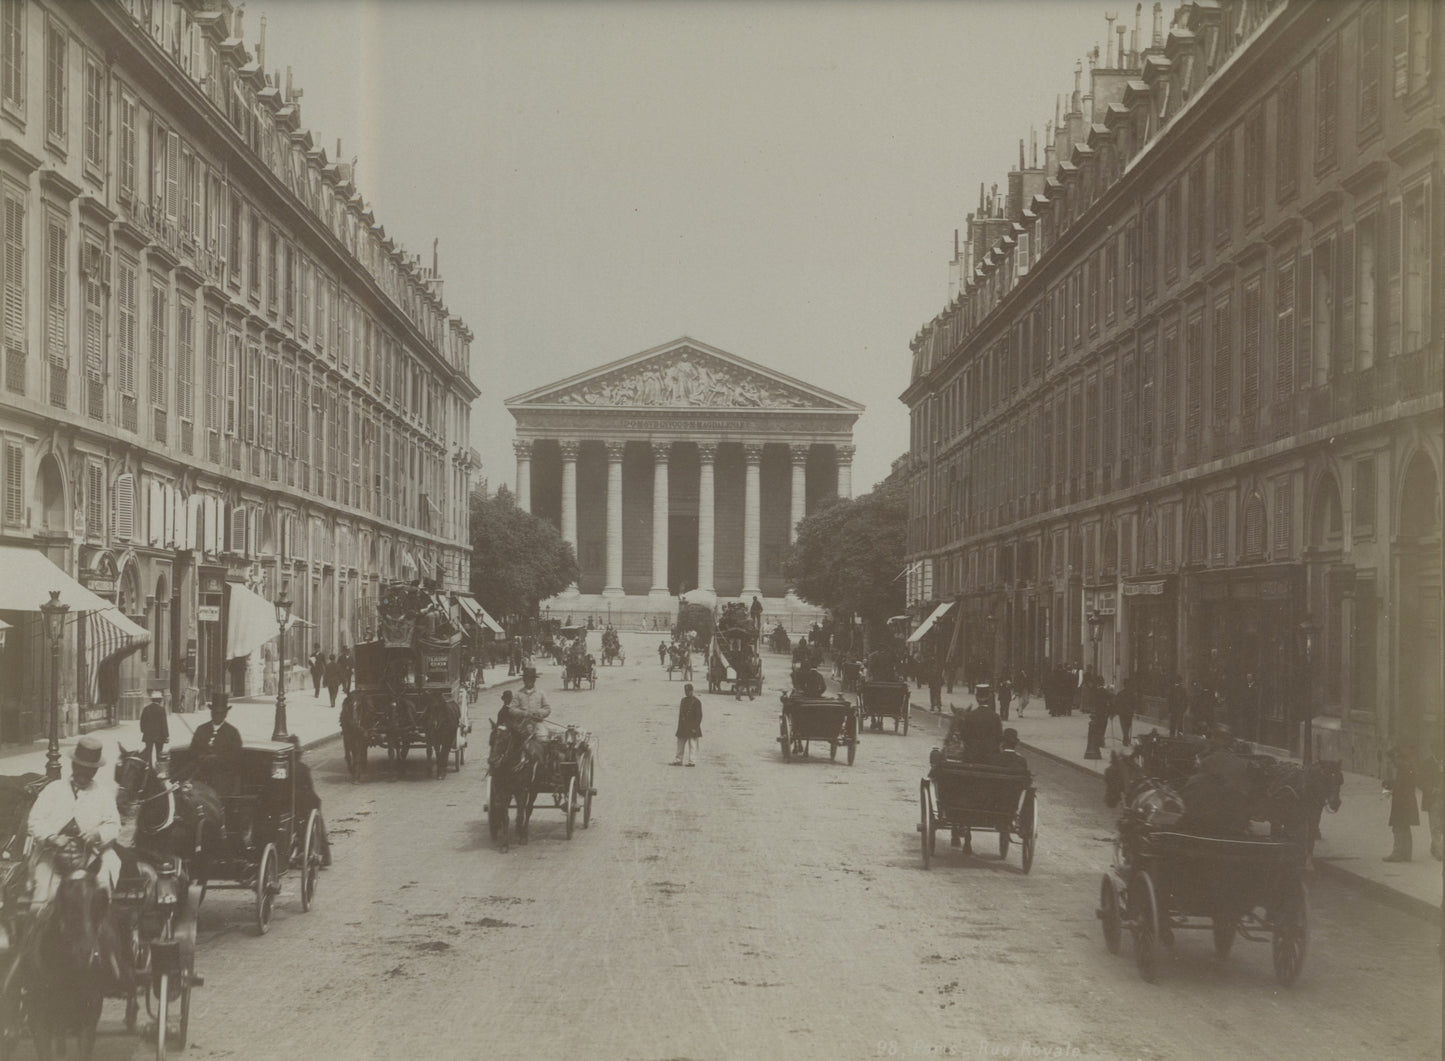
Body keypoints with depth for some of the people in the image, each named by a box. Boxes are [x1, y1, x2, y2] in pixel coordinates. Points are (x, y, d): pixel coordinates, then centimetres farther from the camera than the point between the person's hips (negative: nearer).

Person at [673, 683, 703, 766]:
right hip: (683, 728, 7)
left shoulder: (696, 702, -8)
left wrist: (695, 727, -16)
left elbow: (699, 716, -11)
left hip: (692, 727, -7)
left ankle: (692, 761, 0)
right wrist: (680, 726, 12)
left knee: (692, 745, -3)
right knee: (680, 744, 11)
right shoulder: (683, 700, 13)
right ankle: (678, 760, 18)